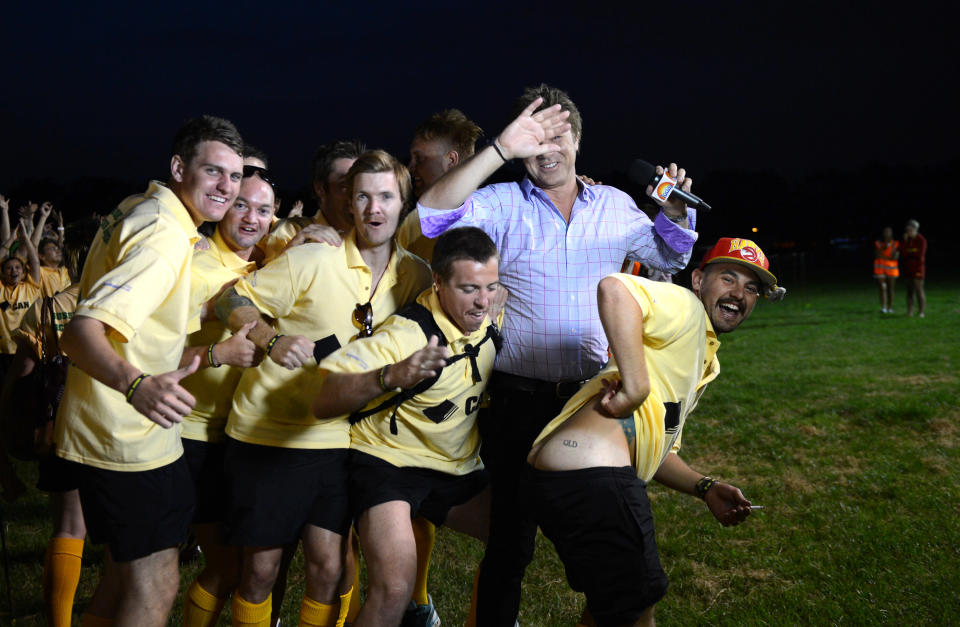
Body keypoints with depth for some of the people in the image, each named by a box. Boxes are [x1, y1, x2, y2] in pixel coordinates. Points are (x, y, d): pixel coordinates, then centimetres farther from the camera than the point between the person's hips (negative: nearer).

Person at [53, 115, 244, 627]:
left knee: (123, 575, 21)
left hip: (102, 429, 10)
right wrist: (136, 385, -51)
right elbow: (80, 332, -33)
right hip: (131, 439, -10)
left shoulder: (137, 209, 8)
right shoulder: (166, 237, -23)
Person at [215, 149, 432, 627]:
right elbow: (232, 300, -7)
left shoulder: (416, 277, 1)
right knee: (261, 567, 6)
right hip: (267, 430, -3)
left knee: (329, 567, 3)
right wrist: (271, 341, -23)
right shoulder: (312, 260, -11)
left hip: (337, 438, 3)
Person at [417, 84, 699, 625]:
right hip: (520, 399, -3)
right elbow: (433, 216, -20)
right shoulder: (504, 204, -3)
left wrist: (675, 209, -1)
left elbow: (669, 256, 21)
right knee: (512, 533, 6)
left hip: (594, 397, 3)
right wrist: (500, 150, -25)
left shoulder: (616, 206, 9)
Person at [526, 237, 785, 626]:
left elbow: (656, 447, 31)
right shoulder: (686, 307, -1)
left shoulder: (702, 362, 29)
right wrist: (636, 388, -24)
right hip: (592, 475, -11)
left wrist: (705, 489, 16)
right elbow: (613, 289, -24)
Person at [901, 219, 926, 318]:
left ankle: (921, 312, -1)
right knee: (909, 290, 5)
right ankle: (909, 312, 7)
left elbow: (920, 255, -16)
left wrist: (908, 253, -6)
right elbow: (903, 253, -4)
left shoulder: (921, 240, -9)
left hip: (918, 268, -5)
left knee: (919, 290, -7)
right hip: (908, 268, 5)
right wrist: (905, 241, -10)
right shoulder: (906, 240, 7)